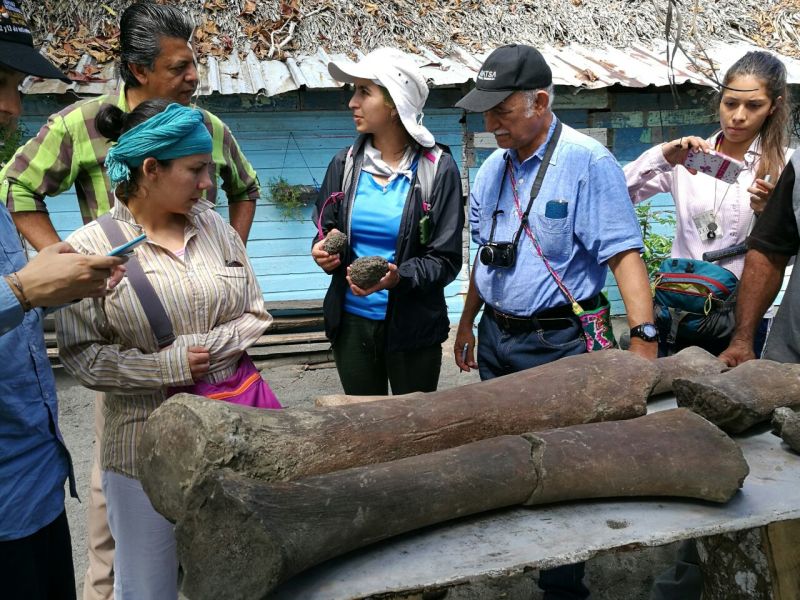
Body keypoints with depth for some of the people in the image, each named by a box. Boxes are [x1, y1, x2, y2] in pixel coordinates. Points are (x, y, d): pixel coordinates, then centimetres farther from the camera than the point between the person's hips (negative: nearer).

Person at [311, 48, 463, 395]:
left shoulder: (437, 169, -10)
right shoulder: (345, 164, 1)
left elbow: (446, 260, -11)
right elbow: (325, 230, 13)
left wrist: (398, 277, -28)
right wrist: (322, 250, -10)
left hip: (412, 326, -3)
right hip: (352, 322, 3)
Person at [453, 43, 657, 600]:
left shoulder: (589, 163, -15)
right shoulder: (493, 168, 7)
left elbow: (624, 255, -19)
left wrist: (643, 339, -27)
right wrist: (468, 323, 20)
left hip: (556, 344, -7)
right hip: (496, 336, 7)